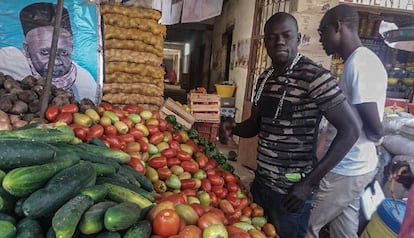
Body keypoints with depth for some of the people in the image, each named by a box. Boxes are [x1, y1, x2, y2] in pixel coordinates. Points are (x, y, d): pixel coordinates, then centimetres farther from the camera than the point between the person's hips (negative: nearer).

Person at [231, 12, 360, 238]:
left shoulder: (315, 77, -17)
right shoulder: (265, 78, 5)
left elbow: (349, 131, -17)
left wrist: (309, 182, -19)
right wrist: (231, 128, -6)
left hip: (290, 190, -6)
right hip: (260, 181, 7)